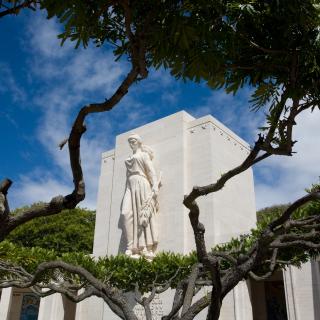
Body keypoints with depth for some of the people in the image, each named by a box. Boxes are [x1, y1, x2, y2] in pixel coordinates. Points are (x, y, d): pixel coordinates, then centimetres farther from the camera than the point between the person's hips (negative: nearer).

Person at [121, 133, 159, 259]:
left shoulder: (144, 154, 9)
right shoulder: (129, 159, 28)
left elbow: (152, 171, -2)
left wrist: (155, 186, -17)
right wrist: (126, 191, 13)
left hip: (141, 184, -6)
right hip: (130, 186, 6)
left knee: (142, 214, -13)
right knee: (128, 213, -13)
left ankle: (146, 248, -15)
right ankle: (132, 248, -18)